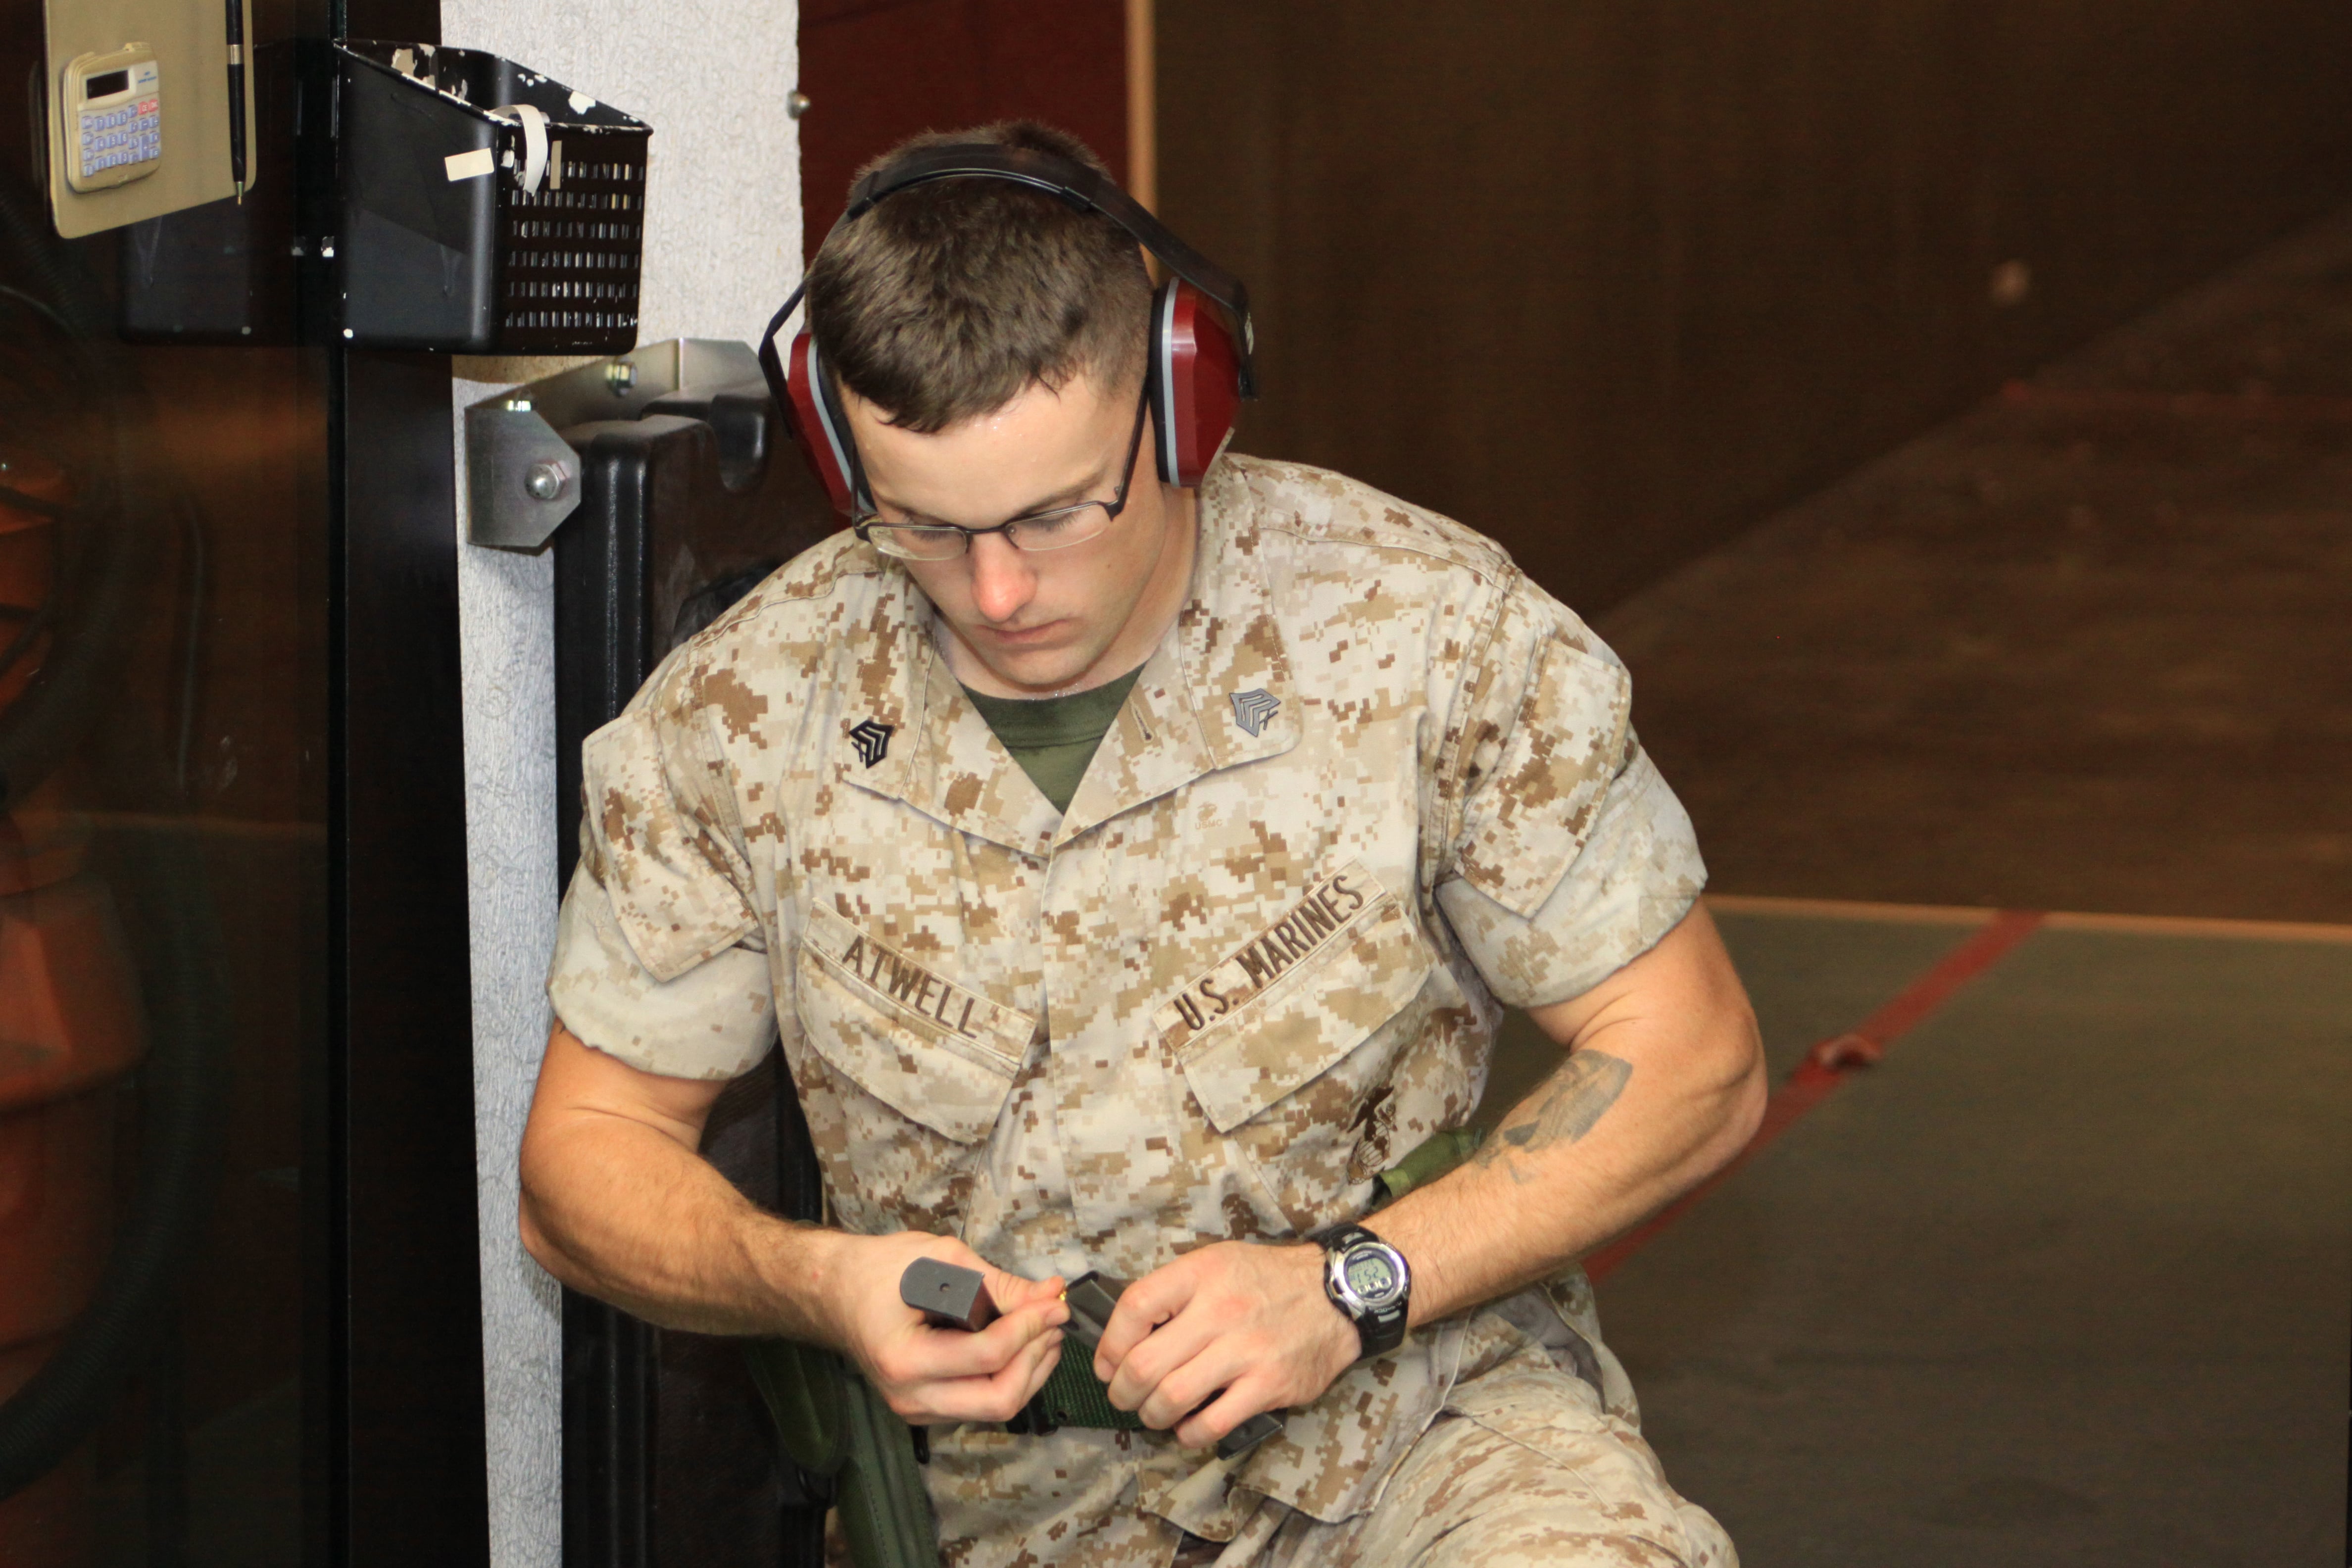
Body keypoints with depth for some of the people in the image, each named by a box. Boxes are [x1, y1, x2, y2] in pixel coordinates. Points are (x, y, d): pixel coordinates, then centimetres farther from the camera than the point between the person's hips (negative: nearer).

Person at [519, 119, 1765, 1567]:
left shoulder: (1431, 632, -7)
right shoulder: (733, 724, -3)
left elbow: (1693, 1065, -2)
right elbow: (588, 1156, 8)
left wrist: (1351, 1286, -14)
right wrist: (817, 1284, -14)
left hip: (1415, 1413, -3)